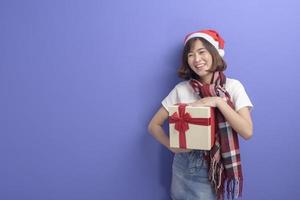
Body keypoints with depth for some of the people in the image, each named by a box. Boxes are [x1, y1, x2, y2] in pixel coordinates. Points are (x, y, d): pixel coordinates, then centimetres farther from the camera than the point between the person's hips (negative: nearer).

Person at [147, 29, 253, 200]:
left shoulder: (233, 86, -7)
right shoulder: (181, 89, -4)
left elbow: (247, 132, -14)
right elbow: (154, 125, -1)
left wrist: (219, 102, -21)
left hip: (218, 167, -1)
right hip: (185, 167, 1)